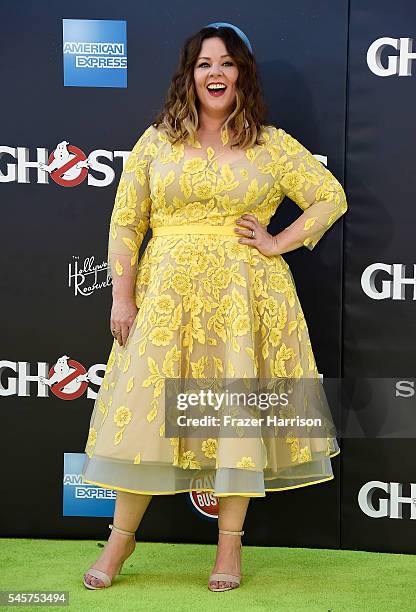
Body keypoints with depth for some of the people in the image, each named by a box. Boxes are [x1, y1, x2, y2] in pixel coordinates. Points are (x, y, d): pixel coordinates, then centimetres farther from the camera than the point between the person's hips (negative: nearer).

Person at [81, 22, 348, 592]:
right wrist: (122, 296, -3)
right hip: (167, 292, 1)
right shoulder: (157, 141, 7)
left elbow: (332, 197, 9)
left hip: (244, 296, 0)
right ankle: (122, 535, 16)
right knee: (148, 403, 1)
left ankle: (230, 544, 14)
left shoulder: (272, 145, 5)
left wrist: (279, 243, -1)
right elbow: (125, 222, 5)